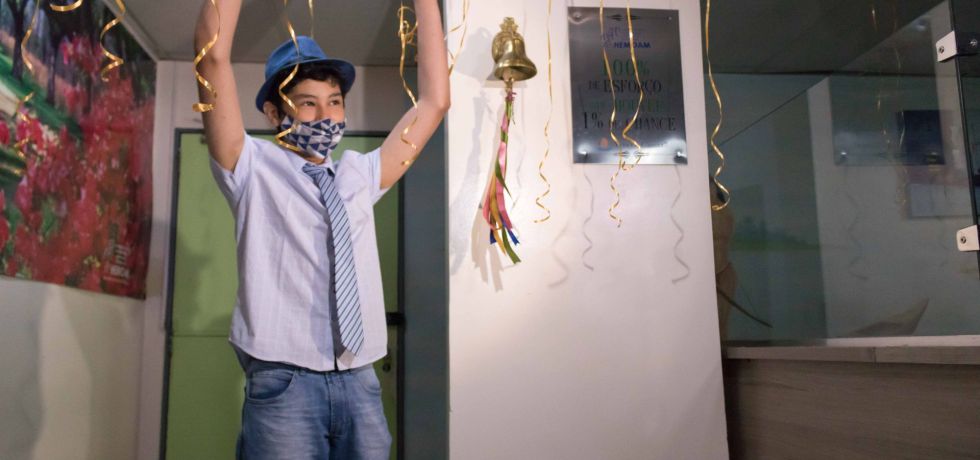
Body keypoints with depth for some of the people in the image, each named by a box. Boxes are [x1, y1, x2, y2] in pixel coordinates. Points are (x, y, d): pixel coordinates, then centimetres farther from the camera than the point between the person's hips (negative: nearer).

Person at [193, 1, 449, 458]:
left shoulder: (361, 175, 15)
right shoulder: (254, 169, 6)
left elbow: (434, 100, 13)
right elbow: (214, 55, -4)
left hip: (359, 382, 4)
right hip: (284, 382, -3)